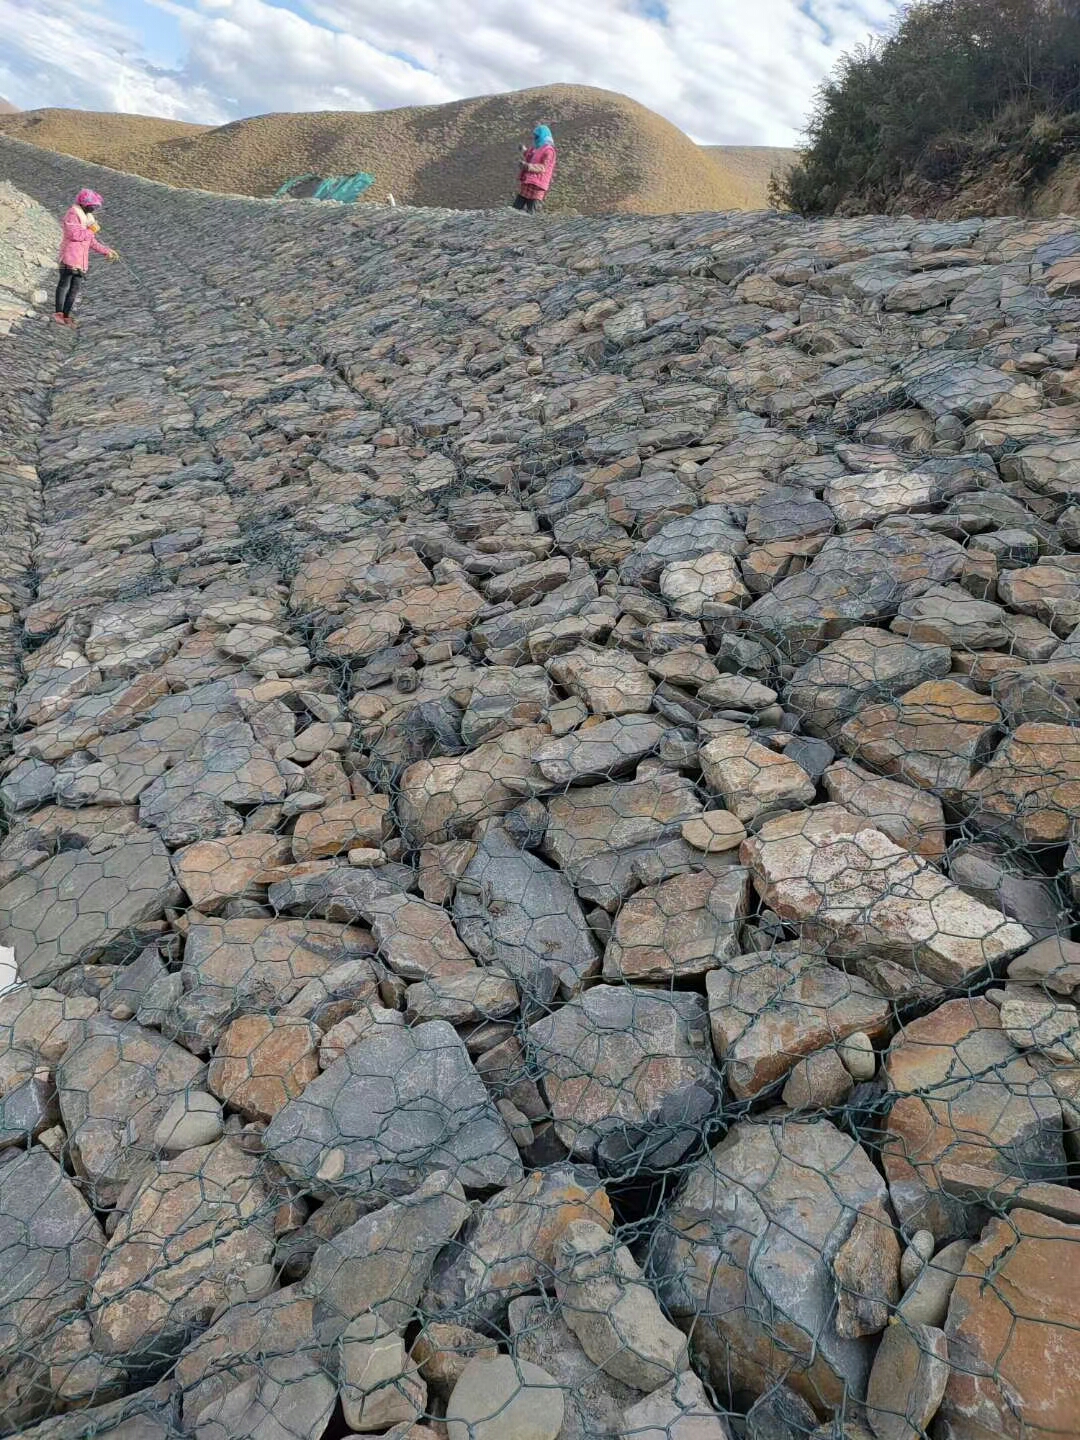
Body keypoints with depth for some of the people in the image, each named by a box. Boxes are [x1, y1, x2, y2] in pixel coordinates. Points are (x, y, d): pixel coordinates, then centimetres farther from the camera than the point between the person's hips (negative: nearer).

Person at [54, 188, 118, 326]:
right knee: (65, 284, -9)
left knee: (76, 288, 6)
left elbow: (92, 241, 23)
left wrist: (106, 251, 16)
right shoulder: (72, 214, -7)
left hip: (82, 259, 8)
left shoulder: (88, 217, 20)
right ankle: (58, 312, -6)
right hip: (69, 255, -8)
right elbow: (75, 234, -19)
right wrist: (91, 230, -11)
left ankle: (66, 315, 10)